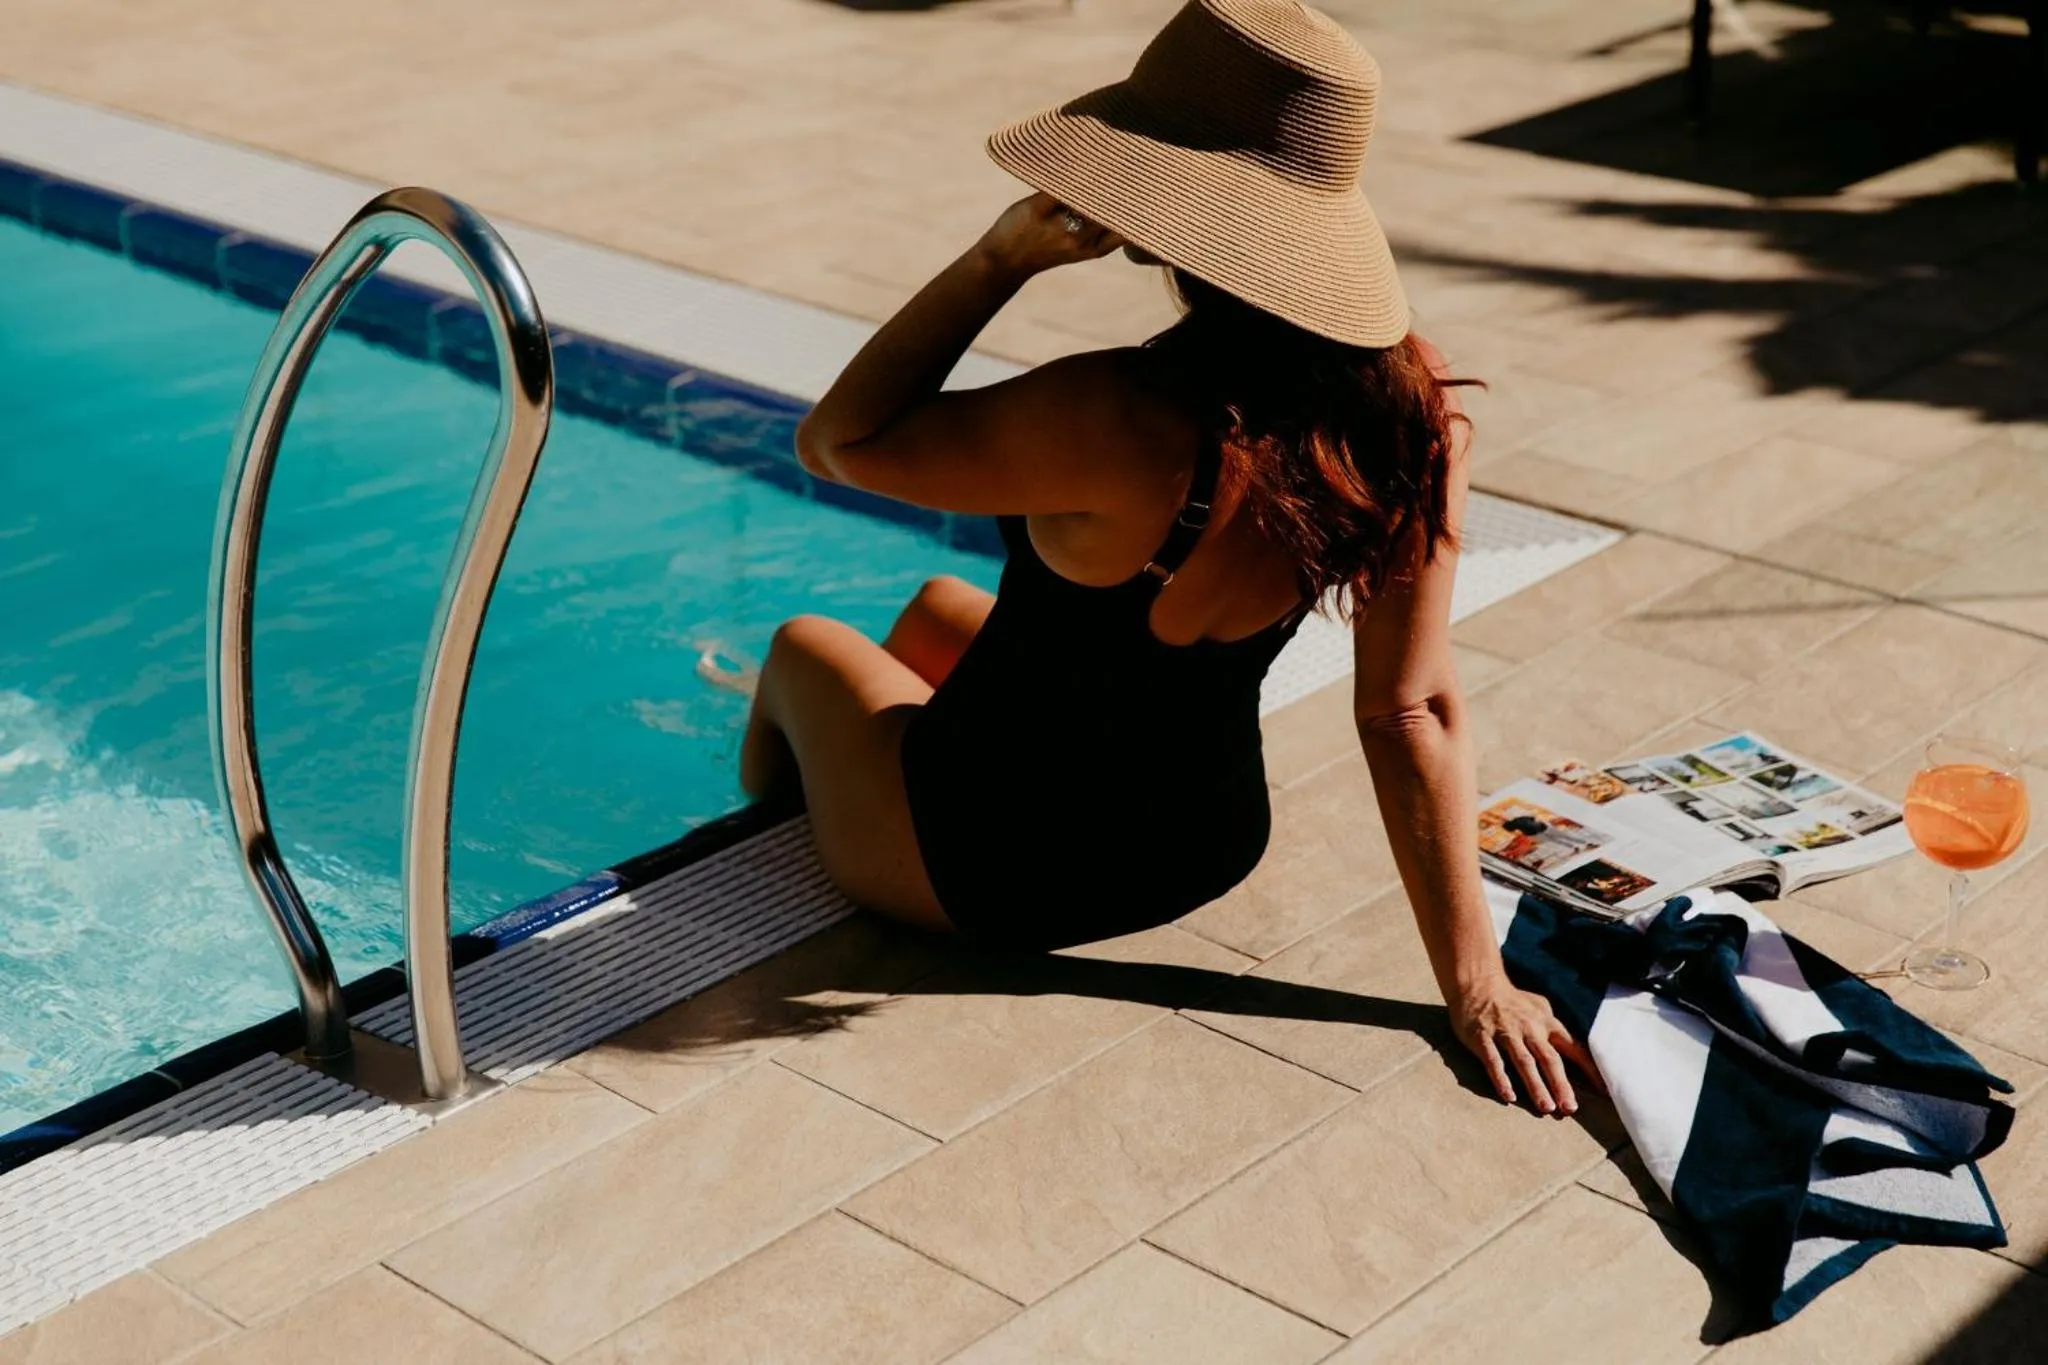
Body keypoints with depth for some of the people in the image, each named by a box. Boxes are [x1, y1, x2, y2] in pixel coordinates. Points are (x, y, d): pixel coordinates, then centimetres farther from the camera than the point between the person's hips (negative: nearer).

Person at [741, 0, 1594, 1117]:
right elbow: (1414, 712, -16)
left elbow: (836, 440, -23)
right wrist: (1473, 982, -10)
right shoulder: (1404, 403, -20)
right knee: (938, 606, 35)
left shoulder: (1124, 425, -38)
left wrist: (1006, 256, -23)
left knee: (804, 649, 27)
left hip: (1001, 870, -6)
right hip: (1212, 842, 6)